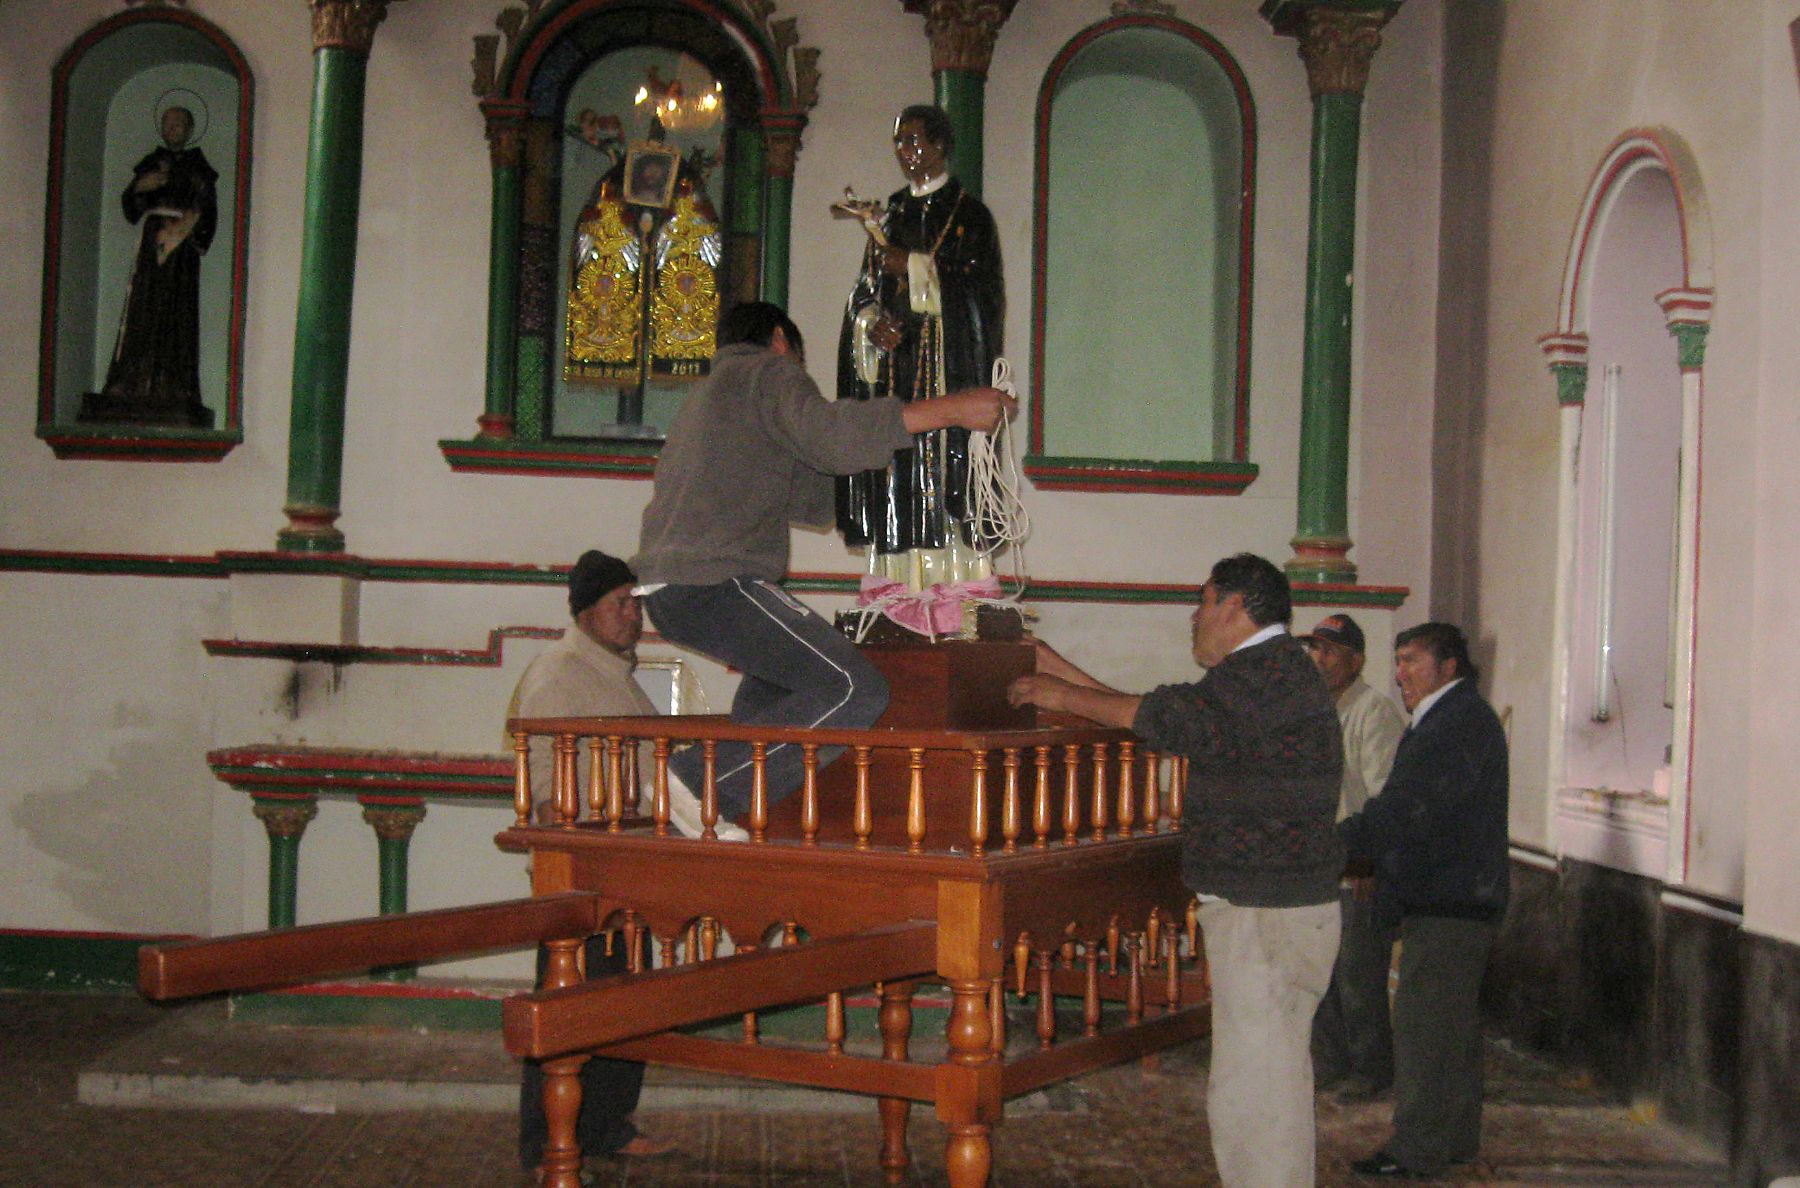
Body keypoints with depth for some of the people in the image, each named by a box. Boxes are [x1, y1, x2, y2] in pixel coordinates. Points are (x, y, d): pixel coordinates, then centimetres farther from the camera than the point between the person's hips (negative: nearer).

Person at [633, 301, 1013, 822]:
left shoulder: (707, 394, 32)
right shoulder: (770, 373, 4)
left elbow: (810, 501, 33)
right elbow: (826, 433, -21)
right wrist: (950, 409, -20)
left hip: (665, 591, 10)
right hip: (715, 581, -10)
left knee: (780, 660, 36)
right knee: (855, 691, -17)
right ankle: (697, 783, -21)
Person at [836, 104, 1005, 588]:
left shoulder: (968, 214, 1)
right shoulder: (892, 212, 18)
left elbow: (978, 290, -8)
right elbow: (866, 288, 16)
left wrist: (913, 267, -12)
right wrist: (872, 323, -5)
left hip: (946, 366, -5)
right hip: (892, 364, 5)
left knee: (943, 473, -12)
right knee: (893, 481, 0)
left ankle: (949, 588, -12)